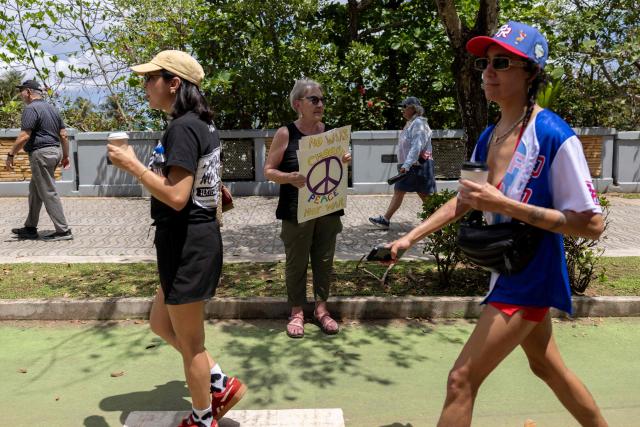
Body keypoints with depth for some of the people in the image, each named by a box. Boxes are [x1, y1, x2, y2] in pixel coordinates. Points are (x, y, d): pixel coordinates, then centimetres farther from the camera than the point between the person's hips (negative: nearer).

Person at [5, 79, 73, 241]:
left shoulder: (31, 108, -12)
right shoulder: (52, 108, 16)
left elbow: (24, 136, -19)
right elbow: (63, 135, 15)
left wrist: (11, 155, -13)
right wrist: (65, 156, 20)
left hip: (41, 154, -9)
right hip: (55, 151, 10)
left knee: (49, 193, -6)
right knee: (35, 190, 17)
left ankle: (63, 231, -6)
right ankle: (30, 228, 24)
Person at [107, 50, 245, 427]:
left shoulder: (181, 128, -19)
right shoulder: (204, 125, 11)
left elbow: (176, 197, -26)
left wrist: (132, 165, -17)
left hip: (187, 244, -10)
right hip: (201, 237, 10)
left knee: (190, 343, 8)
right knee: (161, 323, 24)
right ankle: (222, 384, 29)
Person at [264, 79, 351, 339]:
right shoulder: (285, 134, -6)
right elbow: (268, 170, -5)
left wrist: (344, 163, -7)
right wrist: (290, 177, -24)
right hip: (296, 212, -4)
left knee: (324, 261, 11)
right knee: (296, 263, 4)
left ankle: (321, 308, 26)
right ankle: (297, 312, 20)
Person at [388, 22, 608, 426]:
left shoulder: (554, 135, -21)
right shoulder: (489, 137, 4)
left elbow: (592, 224, -22)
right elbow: (465, 200, 17)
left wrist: (504, 204, -29)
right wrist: (411, 237, 11)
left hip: (529, 277, -8)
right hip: (510, 270, 8)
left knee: (462, 379, -5)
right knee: (548, 367, 25)